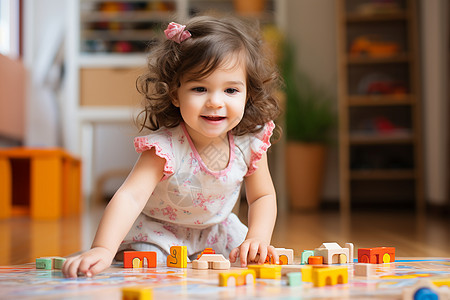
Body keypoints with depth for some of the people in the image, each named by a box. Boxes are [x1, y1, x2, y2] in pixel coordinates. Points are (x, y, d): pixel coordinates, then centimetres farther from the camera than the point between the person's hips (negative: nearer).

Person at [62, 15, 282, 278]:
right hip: (157, 232, -5)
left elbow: (263, 196, -7)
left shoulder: (250, 141, -21)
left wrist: (257, 239, -24)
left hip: (214, 231, 5)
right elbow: (131, 197, -47)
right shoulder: (166, 147, -36)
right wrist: (103, 249, -62)